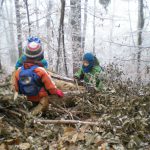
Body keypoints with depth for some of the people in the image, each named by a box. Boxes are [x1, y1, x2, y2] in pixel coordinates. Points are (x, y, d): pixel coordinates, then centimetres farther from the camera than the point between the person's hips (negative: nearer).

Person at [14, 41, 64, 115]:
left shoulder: (18, 71, -14)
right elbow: (51, 87, -18)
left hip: (30, 99, 6)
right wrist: (58, 92, 1)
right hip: (42, 98, -6)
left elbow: (17, 88, -1)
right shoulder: (41, 71, -28)